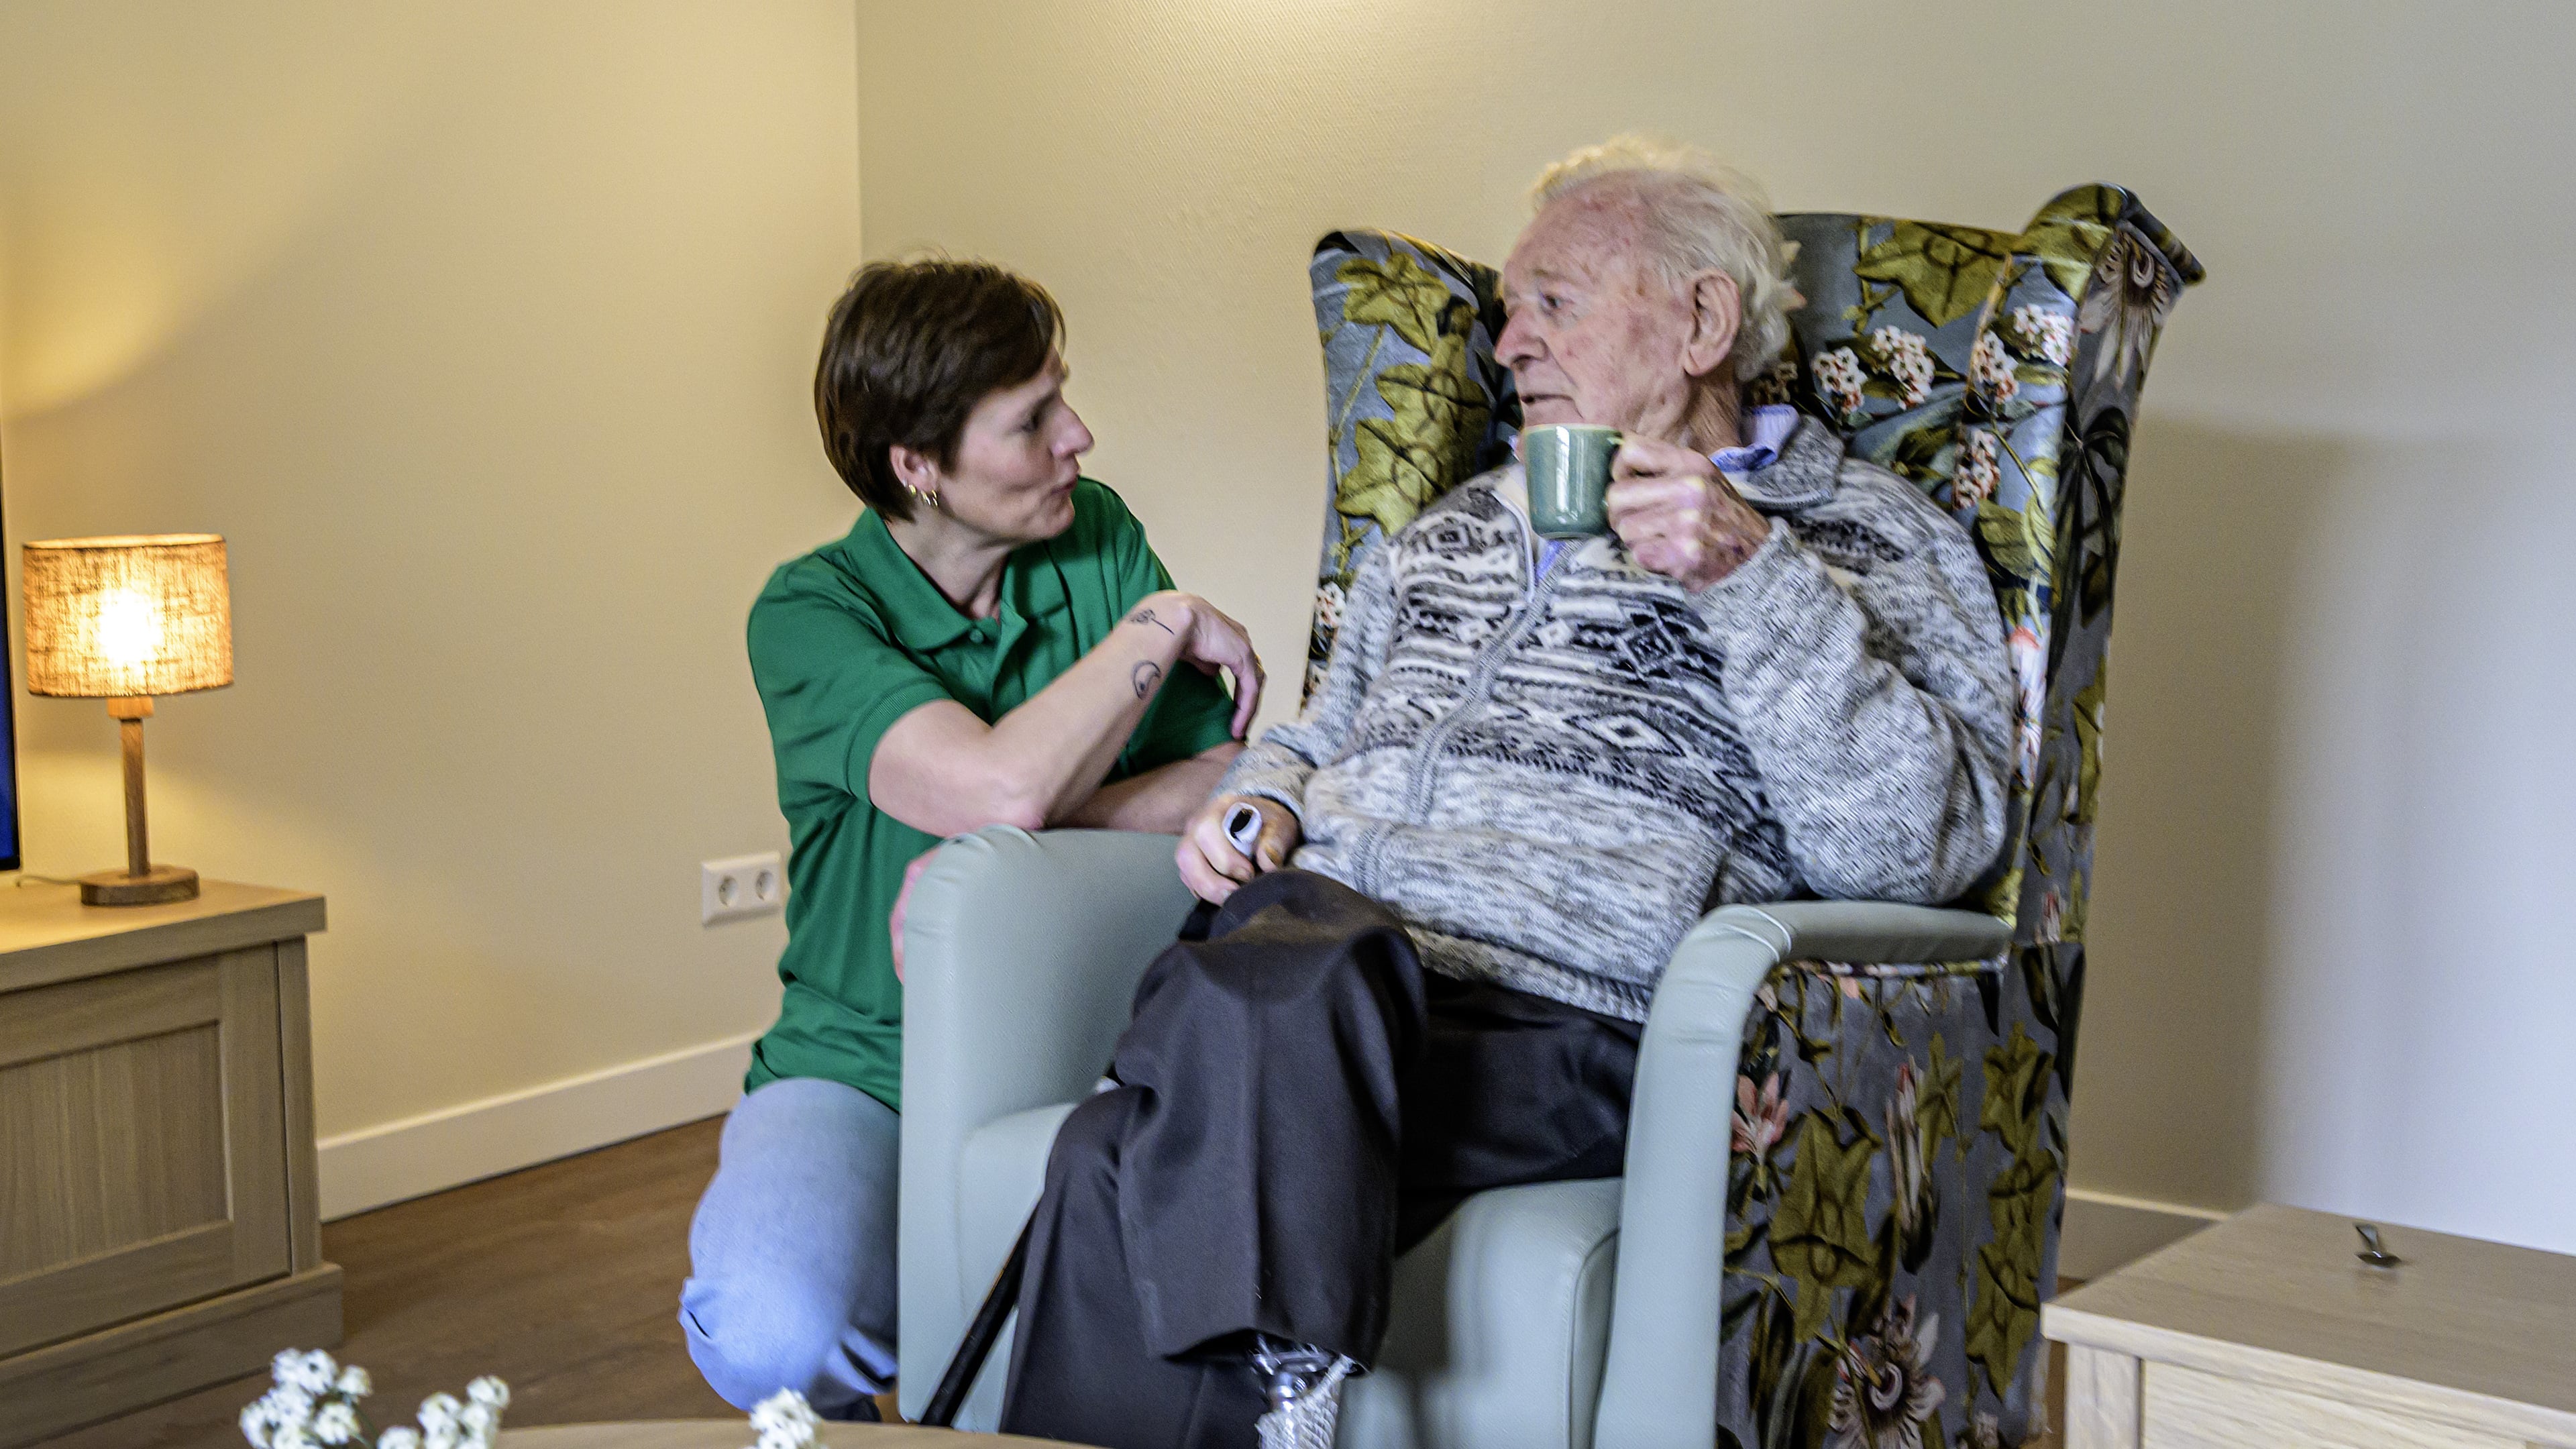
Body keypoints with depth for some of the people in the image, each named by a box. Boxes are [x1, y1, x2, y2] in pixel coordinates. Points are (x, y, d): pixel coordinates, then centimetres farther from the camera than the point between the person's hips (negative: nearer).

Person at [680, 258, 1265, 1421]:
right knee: (773, 1336, -33)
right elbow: (999, 787, -27)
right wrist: (1164, 624, -13)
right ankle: (843, 1423, 6)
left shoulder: (1098, 540, 3)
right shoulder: (809, 613, -10)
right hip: (859, 1071, -3)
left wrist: (1013, 845, -17)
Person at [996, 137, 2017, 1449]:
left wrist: (1750, 578, -15)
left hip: (1560, 1015, -5)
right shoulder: (1448, 534, 30)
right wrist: (1262, 799, 17)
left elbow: (1913, 845, -5)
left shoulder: (1861, 541, 10)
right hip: (1313, 954, 5)